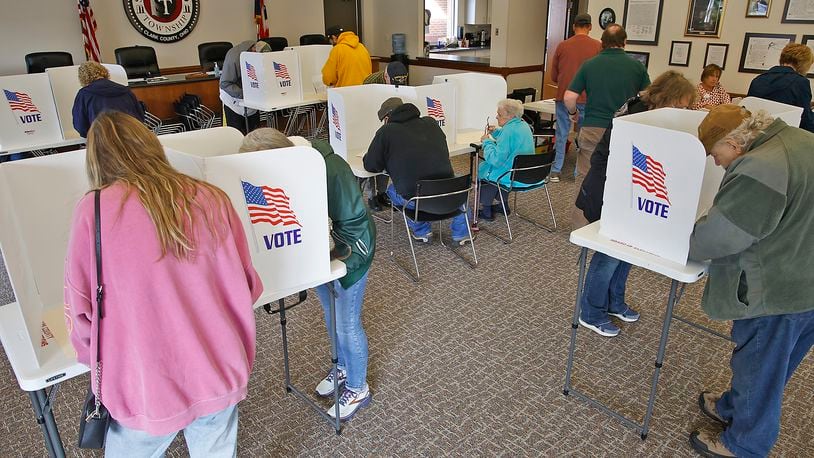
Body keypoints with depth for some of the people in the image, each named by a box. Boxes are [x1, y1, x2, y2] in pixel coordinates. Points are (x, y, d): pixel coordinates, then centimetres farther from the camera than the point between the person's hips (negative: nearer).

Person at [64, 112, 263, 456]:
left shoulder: (94, 211, -12)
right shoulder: (212, 199, -6)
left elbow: (80, 308, -6)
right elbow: (248, 287, 0)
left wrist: (97, 359, 14)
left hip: (147, 391, -2)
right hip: (221, 378, 3)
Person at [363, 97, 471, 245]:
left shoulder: (385, 131, 5)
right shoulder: (430, 122, 16)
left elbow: (371, 165, 9)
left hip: (415, 199, -3)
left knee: (392, 190, 29)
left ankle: (422, 231, 25)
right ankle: (461, 232, 31)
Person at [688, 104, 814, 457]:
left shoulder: (758, 169, -26)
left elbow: (716, 235, -22)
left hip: (776, 293, -9)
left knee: (759, 367, 11)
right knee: (769, 362, 26)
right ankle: (734, 408, 48)